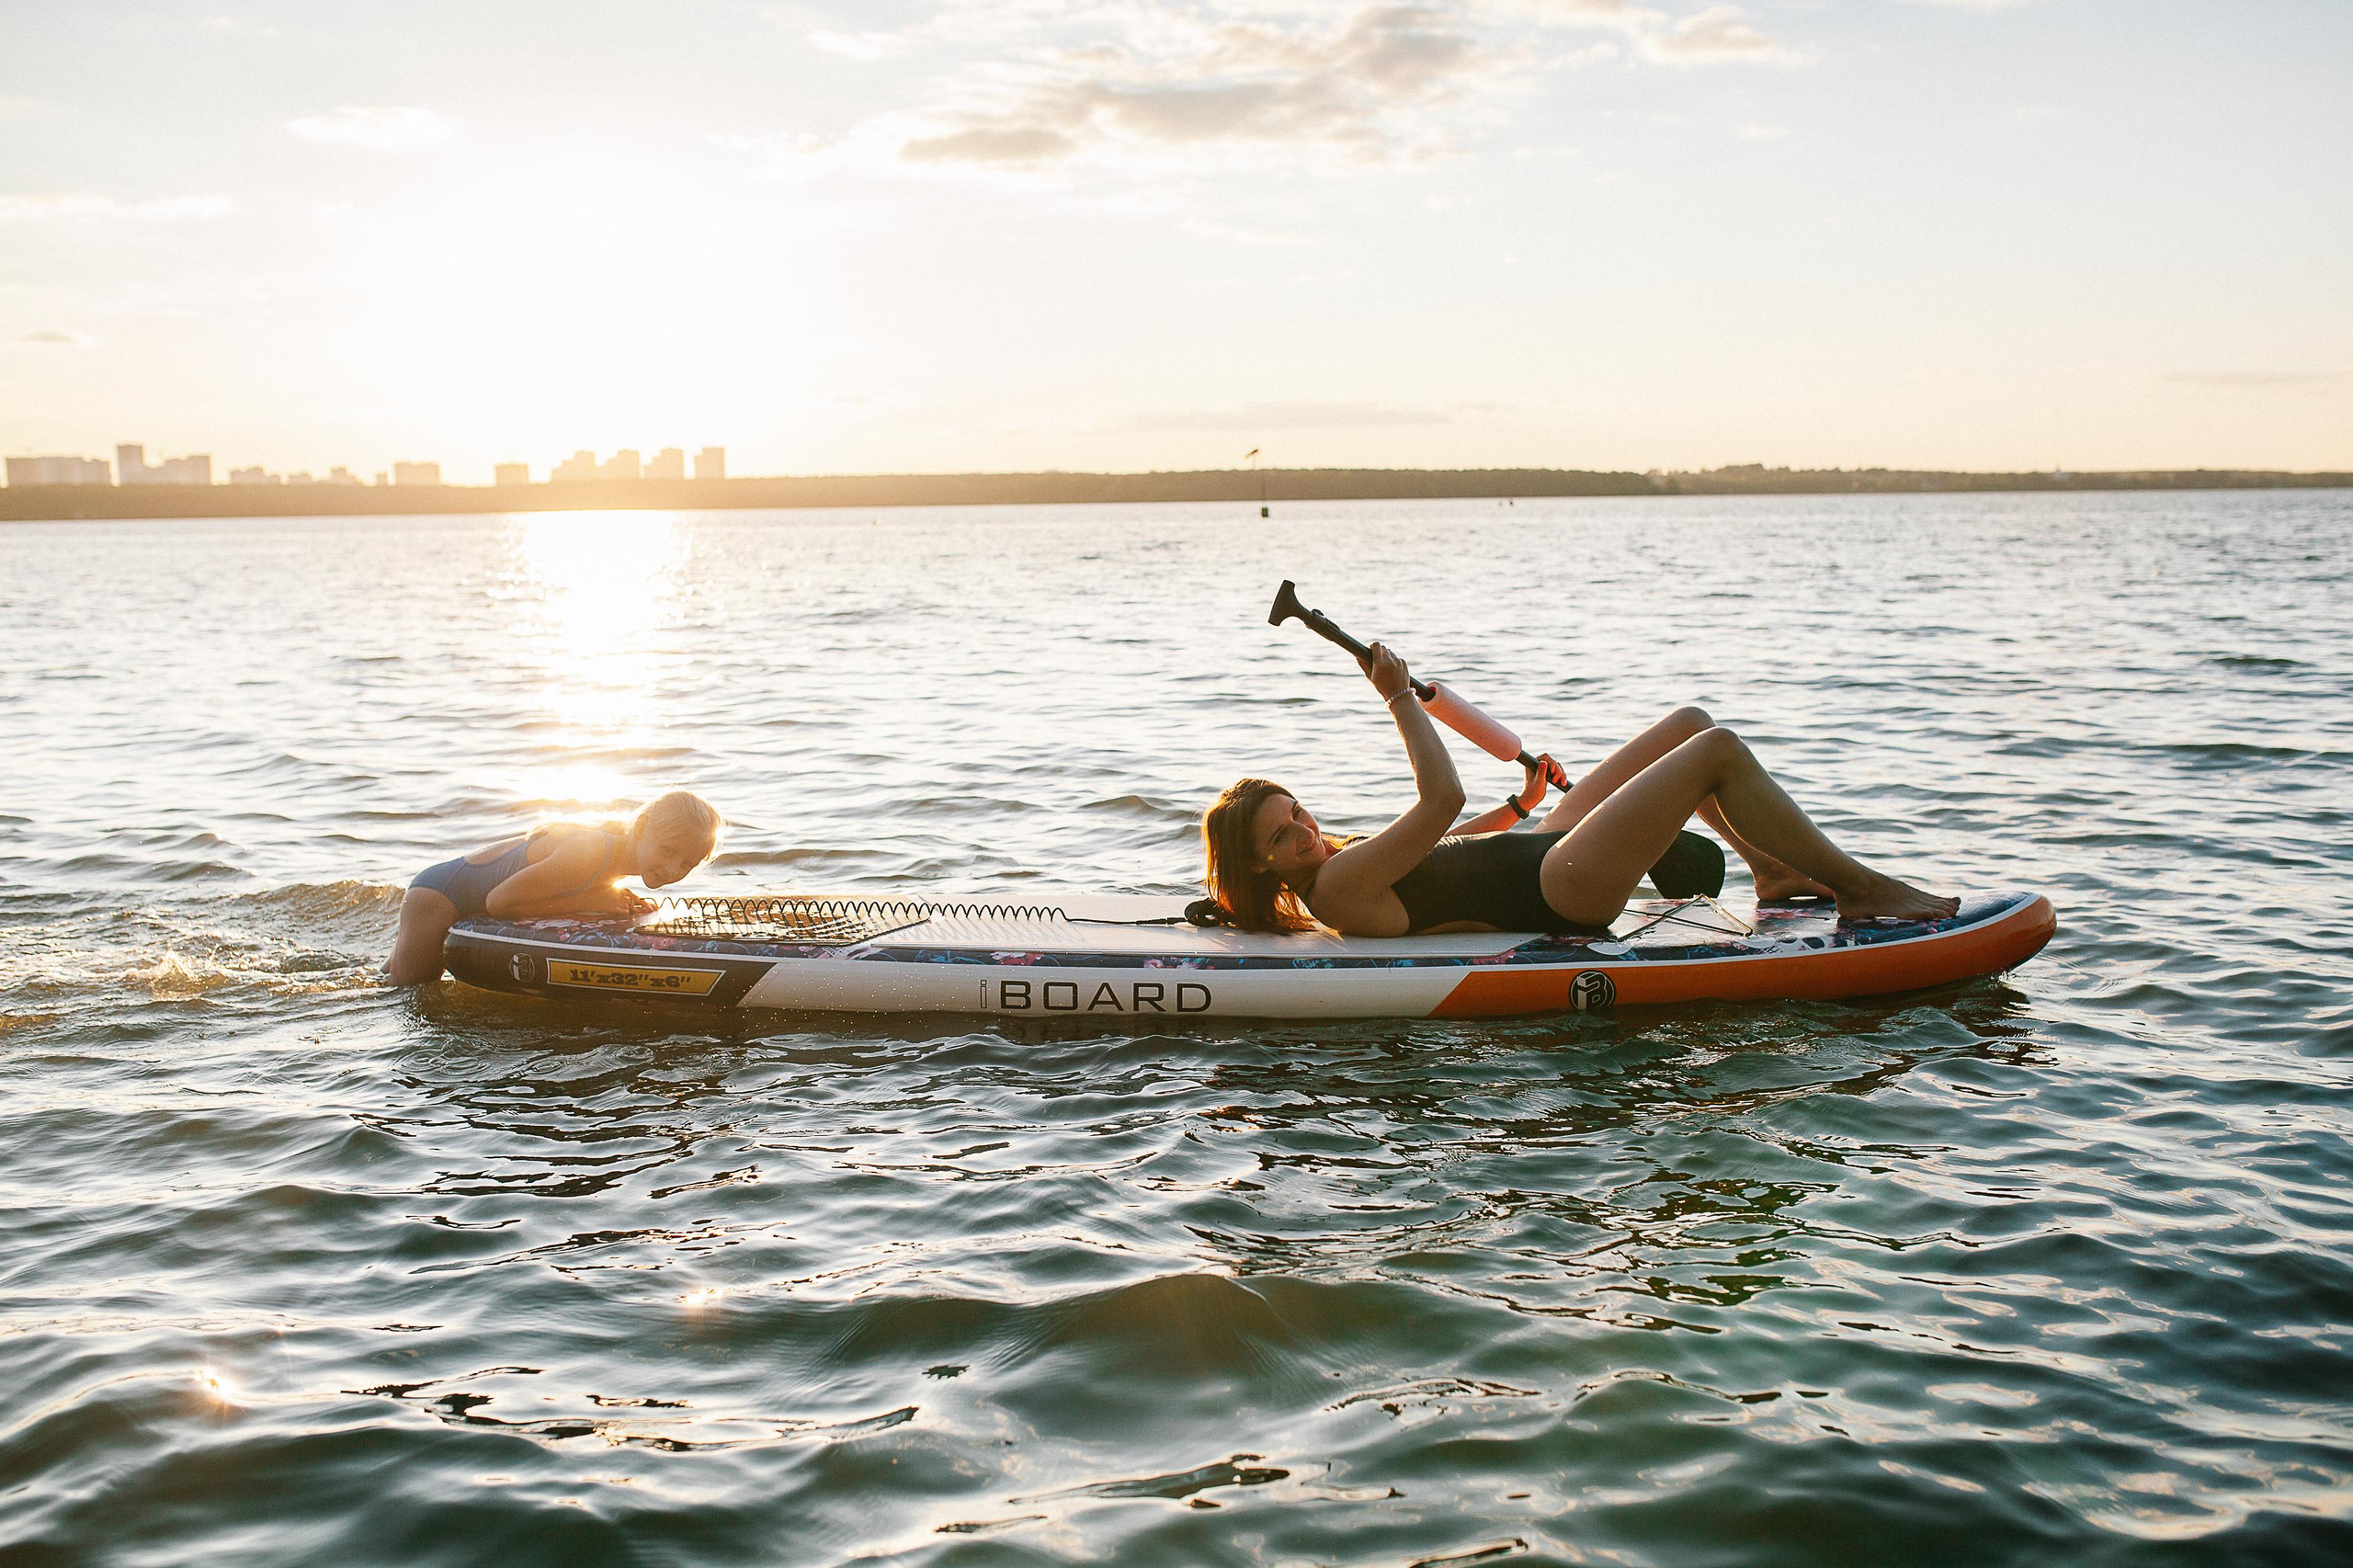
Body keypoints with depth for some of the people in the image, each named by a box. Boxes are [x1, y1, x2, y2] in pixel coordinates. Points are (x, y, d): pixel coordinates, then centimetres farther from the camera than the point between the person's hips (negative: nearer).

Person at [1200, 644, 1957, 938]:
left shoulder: (1334, 859, 9)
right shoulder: (1336, 886, -23)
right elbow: (1441, 801, -29)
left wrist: (1518, 807, 20)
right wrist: (1399, 699, -22)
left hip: (1541, 853, 11)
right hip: (1563, 892, -11)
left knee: (1689, 725, 12)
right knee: (1719, 749, -13)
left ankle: (1775, 874, 22)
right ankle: (1864, 889, 0)